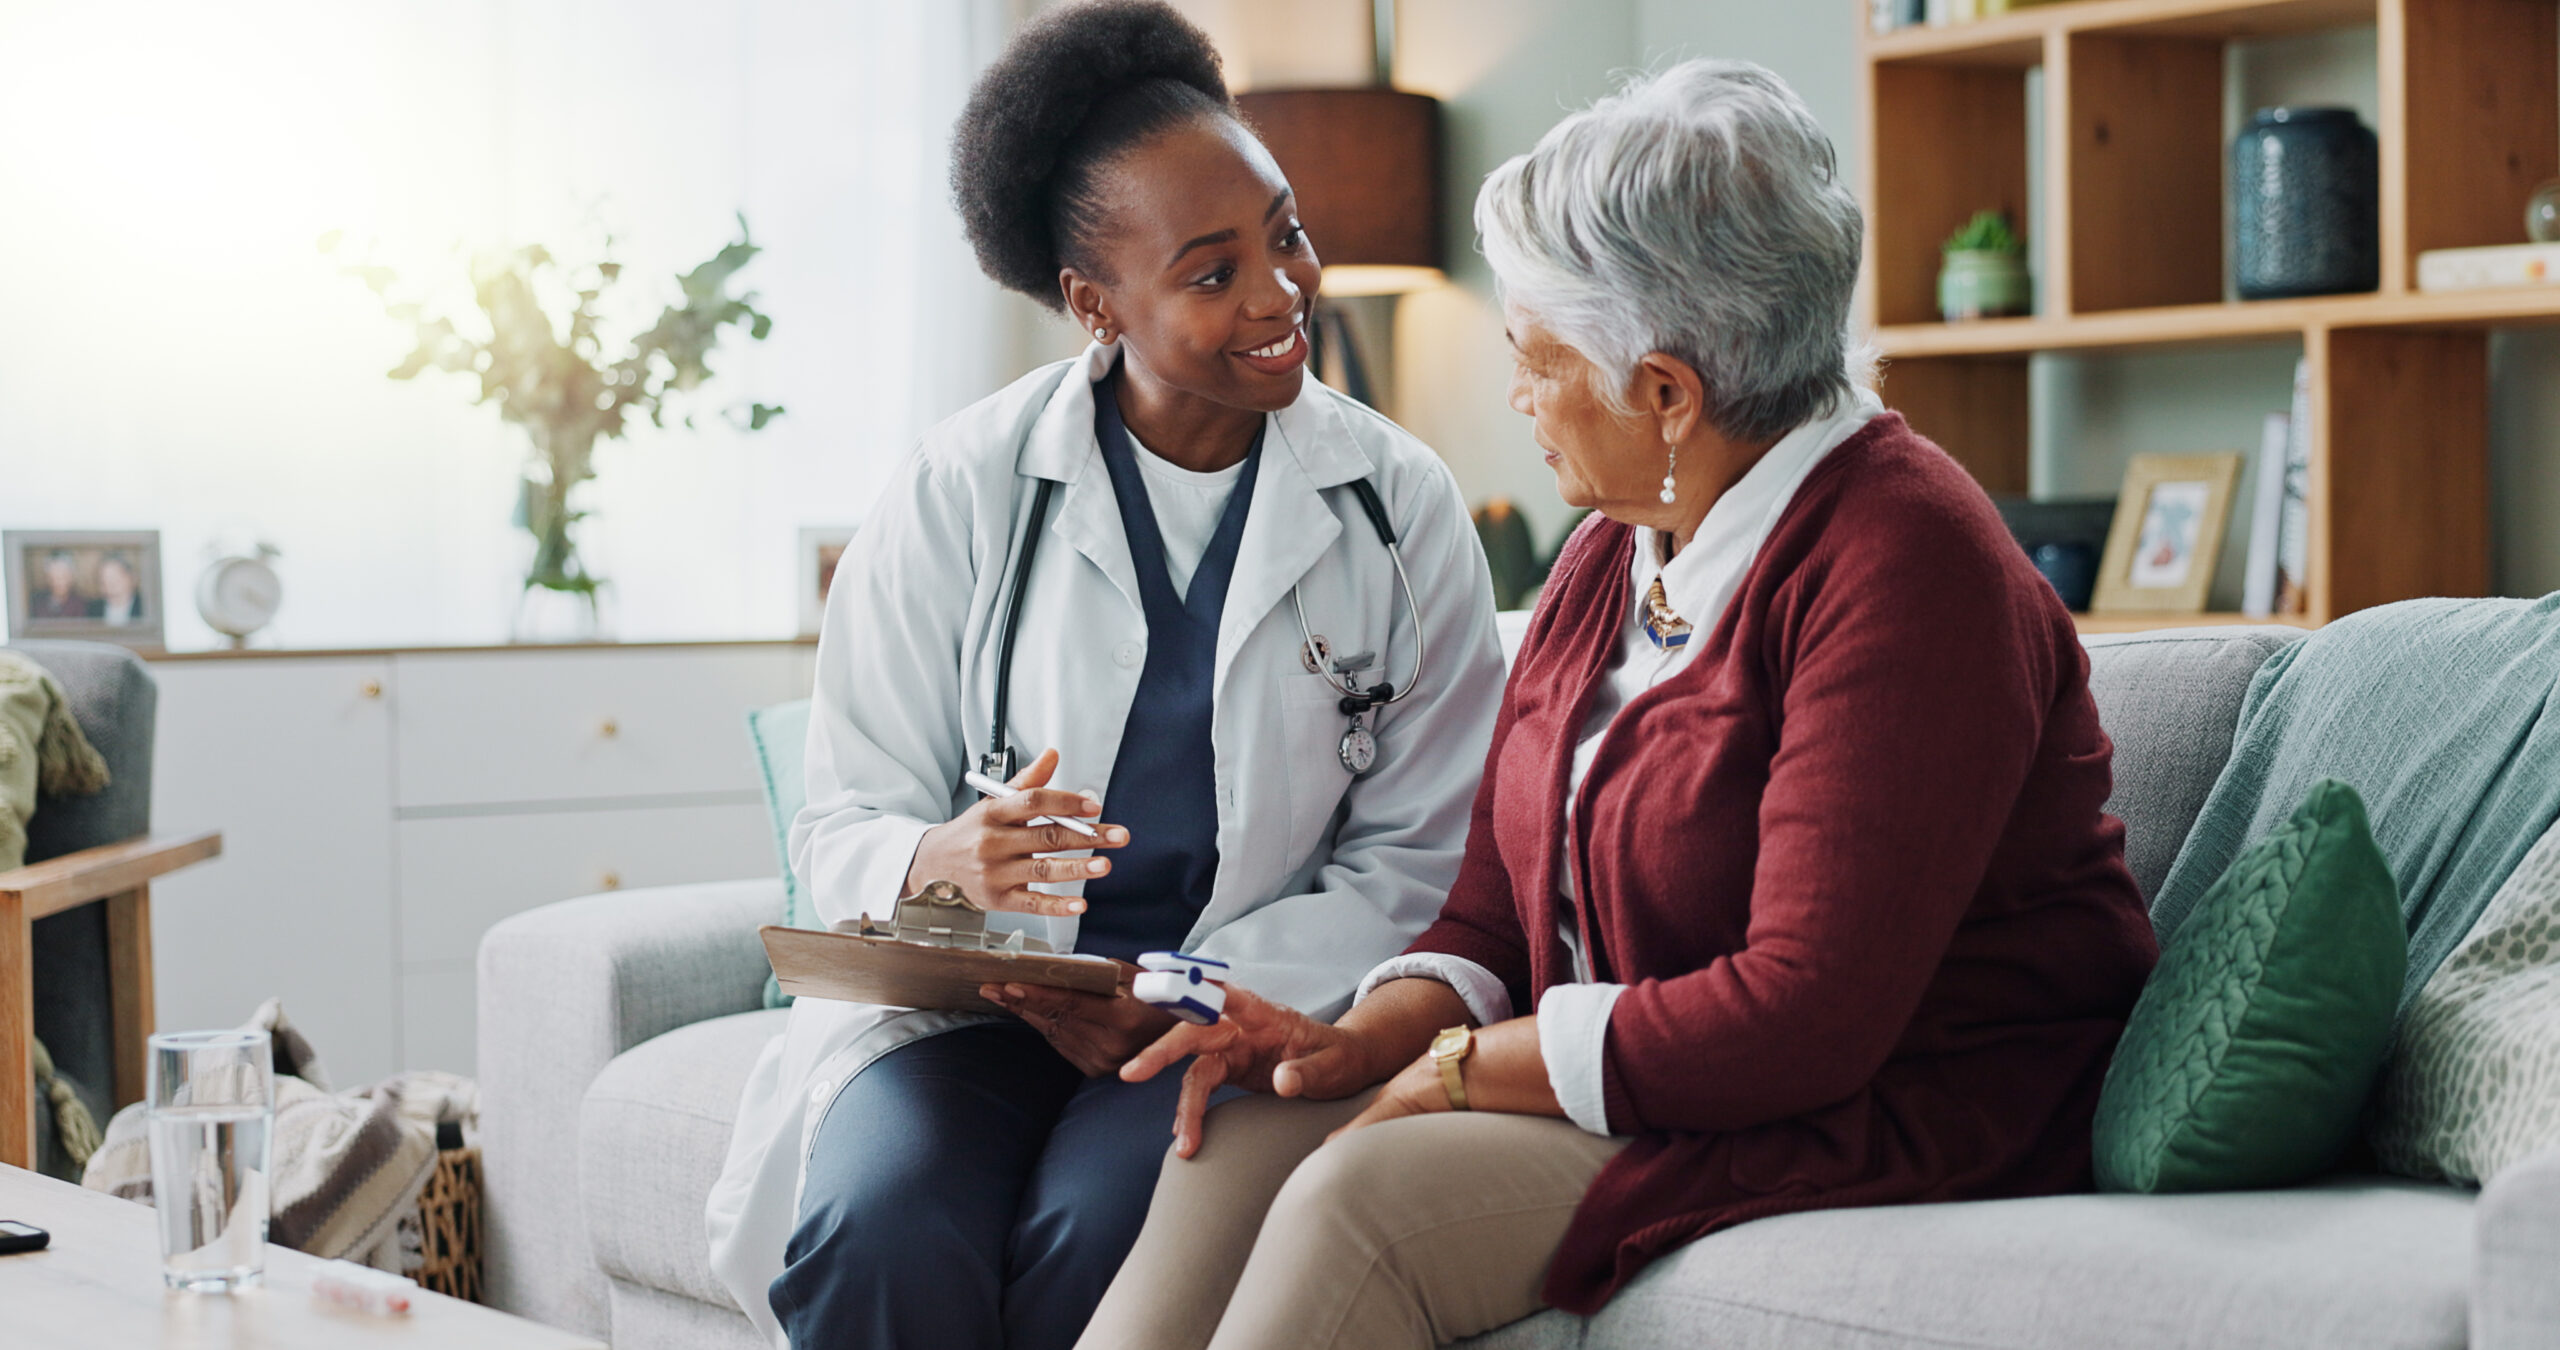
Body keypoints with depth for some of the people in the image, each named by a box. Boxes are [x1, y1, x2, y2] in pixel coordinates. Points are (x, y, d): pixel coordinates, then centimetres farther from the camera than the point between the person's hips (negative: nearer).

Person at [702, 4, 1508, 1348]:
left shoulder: (1402, 506, 2)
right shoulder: (963, 491, 1)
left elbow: (1416, 862, 3)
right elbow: (843, 827, 3)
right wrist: (948, 862, -22)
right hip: (972, 988, 1)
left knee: (1098, 1233, -32)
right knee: (880, 1226, -31)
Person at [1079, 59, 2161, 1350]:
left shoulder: (1902, 565, -19)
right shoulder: (1611, 554, 12)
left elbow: (1808, 1011, -25)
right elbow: (1501, 909, 14)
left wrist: (1464, 1067, -16)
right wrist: (1363, 1040, -7)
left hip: (1889, 1123, -8)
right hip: (1658, 1086, 9)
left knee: (1368, 1197, -25)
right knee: (1236, 1148, -12)